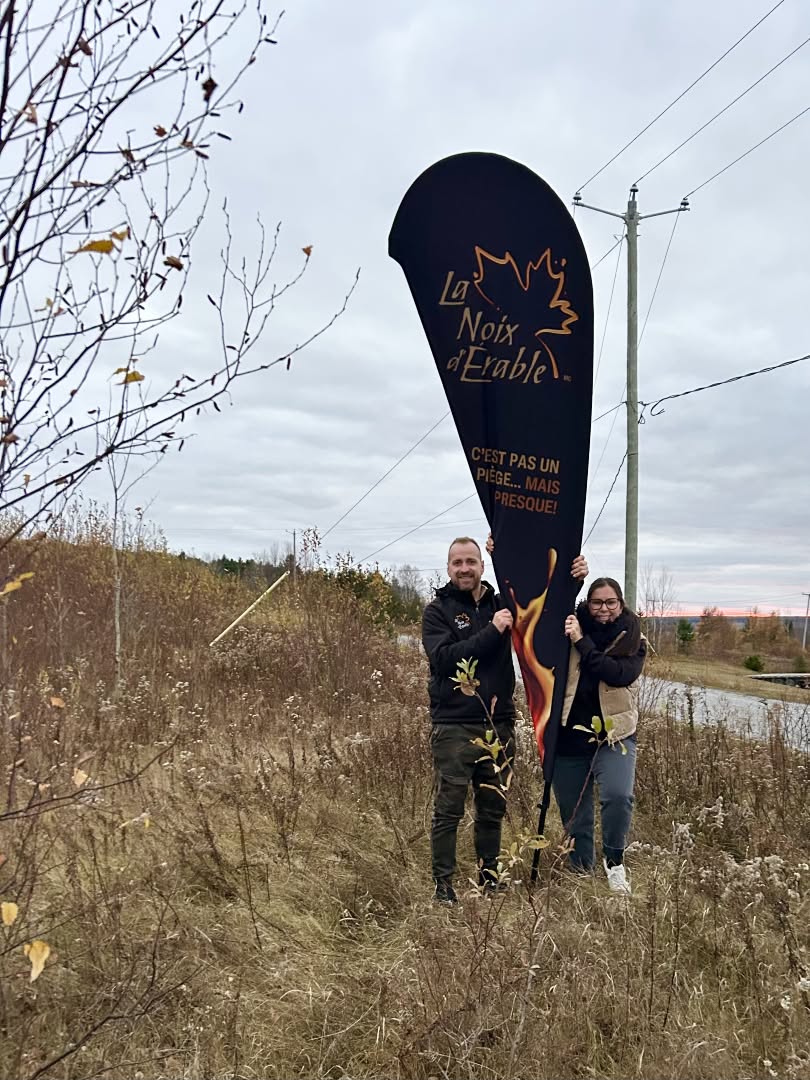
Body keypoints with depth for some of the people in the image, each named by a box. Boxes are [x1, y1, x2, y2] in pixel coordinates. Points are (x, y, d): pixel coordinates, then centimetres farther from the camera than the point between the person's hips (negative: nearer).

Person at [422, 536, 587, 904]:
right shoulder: (437, 611, -2)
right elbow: (444, 658, -17)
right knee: (448, 809, 0)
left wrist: (572, 579, 1)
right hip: (454, 727, -4)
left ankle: (489, 879, 28)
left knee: (493, 809, 14)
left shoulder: (501, 603, 10)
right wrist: (491, 632, -20)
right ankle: (443, 884, 12)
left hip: (499, 725, 4)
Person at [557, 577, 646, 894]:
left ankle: (613, 859, 6)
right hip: (569, 734, 2)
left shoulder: (633, 640, -1)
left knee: (618, 796, -21)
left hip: (614, 734, -1)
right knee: (572, 809, 9)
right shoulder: (572, 626, 2)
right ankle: (581, 872, 30)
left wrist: (581, 642, -20)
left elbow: (619, 674, -18)